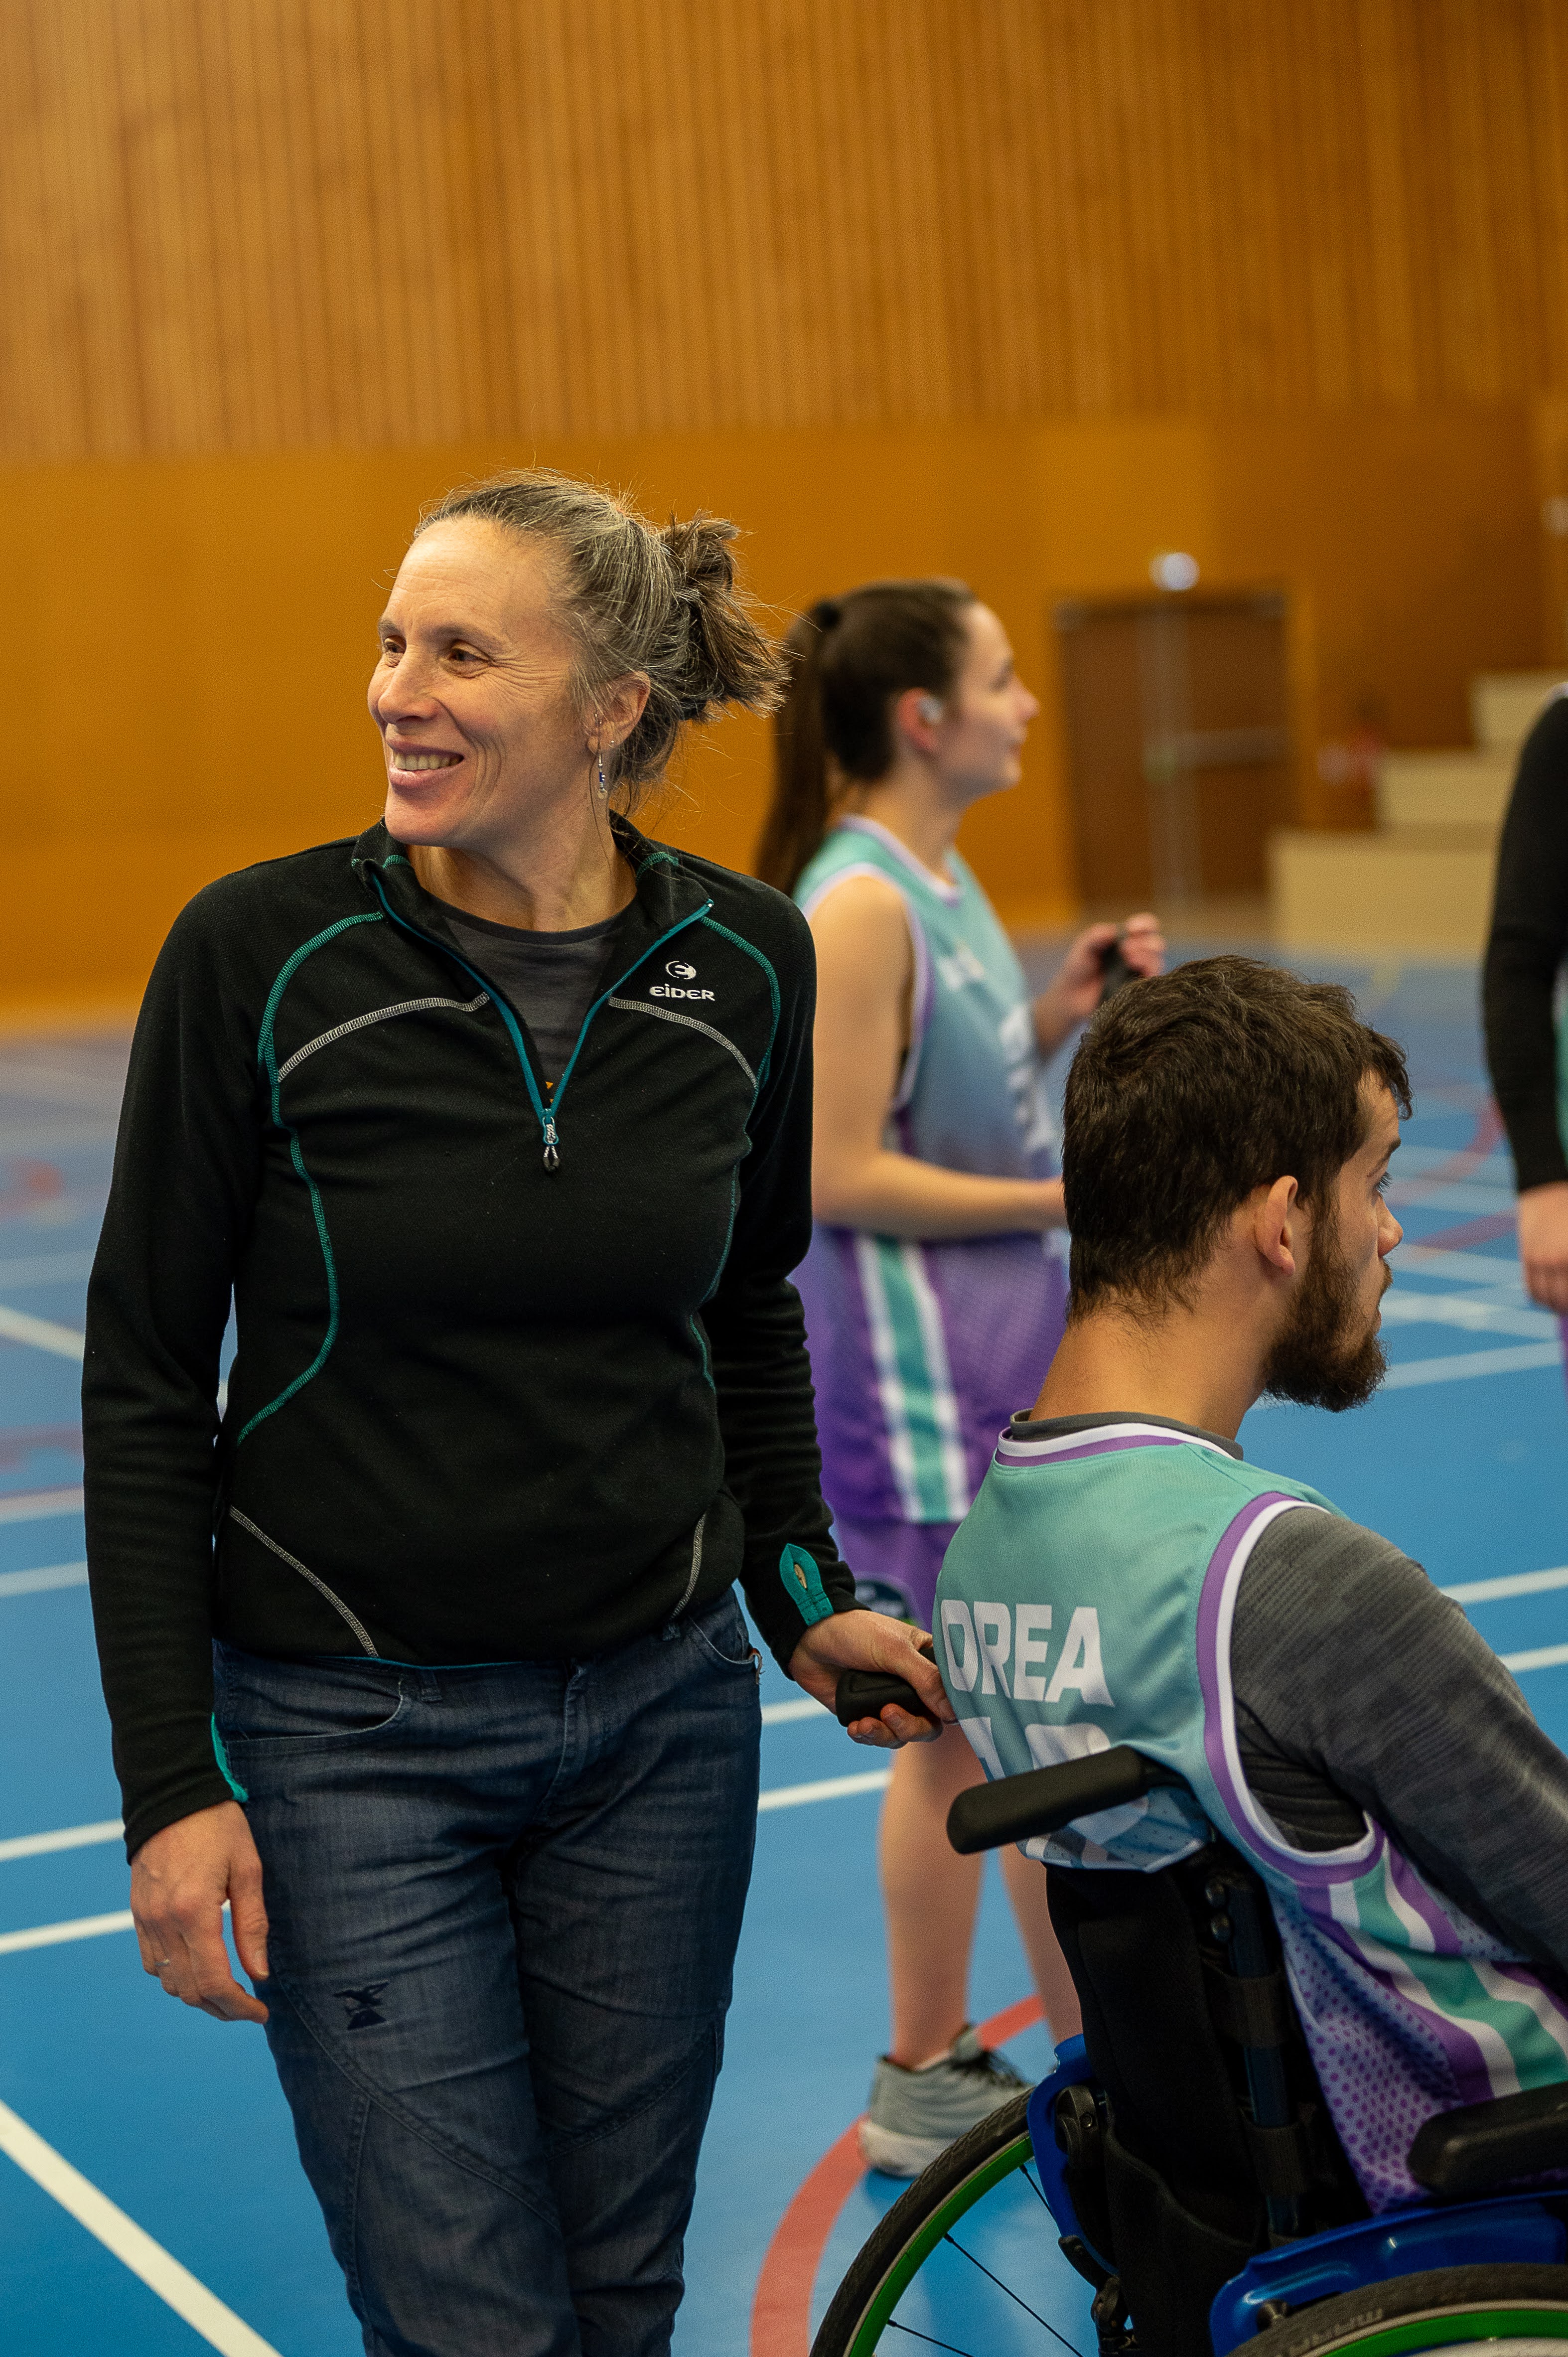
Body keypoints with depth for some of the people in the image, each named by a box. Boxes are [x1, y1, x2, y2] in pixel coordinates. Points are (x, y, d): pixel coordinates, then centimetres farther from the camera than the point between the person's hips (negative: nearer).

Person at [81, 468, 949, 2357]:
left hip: (661, 1712, 3)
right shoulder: (259, 953, -13)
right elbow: (143, 1387, -7)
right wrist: (170, 1785, -9)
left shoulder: (745, 961, -3)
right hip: (352, 1735, -3)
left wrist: (801, 1597, 5)